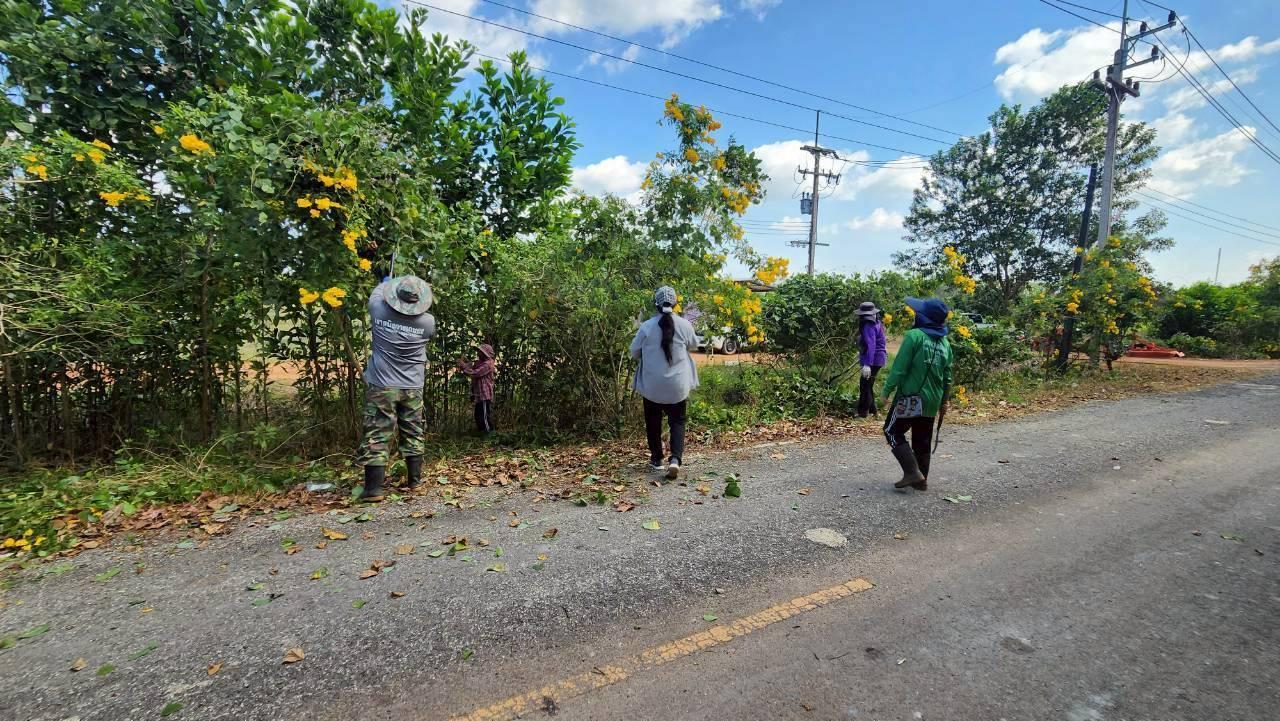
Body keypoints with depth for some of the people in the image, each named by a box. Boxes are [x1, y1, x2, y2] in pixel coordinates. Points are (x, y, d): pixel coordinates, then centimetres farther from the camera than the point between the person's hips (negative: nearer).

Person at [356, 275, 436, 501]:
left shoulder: (379, 311, -11)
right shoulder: (428, 322, -10)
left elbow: (376, 293, 12)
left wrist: (384, 283, 34)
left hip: (381, 387, -1)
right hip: (412, 388, 1)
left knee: (377, 435, 2)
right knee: (413, 434, 12)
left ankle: (373, 488, 2)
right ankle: (415, 479, 22)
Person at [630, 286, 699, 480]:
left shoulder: (647, 326, -11)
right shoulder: (684, 325, -7)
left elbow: (634, 352, 0)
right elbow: (694, 345, 12)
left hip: (652, 385, -1)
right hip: (678, 385, 1)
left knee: (653, 422, 15)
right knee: (677, 421, 11)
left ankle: (656, 460, 24)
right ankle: (675, 459, -6)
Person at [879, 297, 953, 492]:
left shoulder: (914, 335, -14)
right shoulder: (945, 343, 8)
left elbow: (899, 367, -18)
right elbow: (947, 377, 13)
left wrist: (886, 391, -11)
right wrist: (943, 400, 23)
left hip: (911, 397, -7)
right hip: (932, 401, 7)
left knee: (893, 432, 5)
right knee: (922, 440, 15)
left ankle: (912, 472, -5)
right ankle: (921, 480, 22)